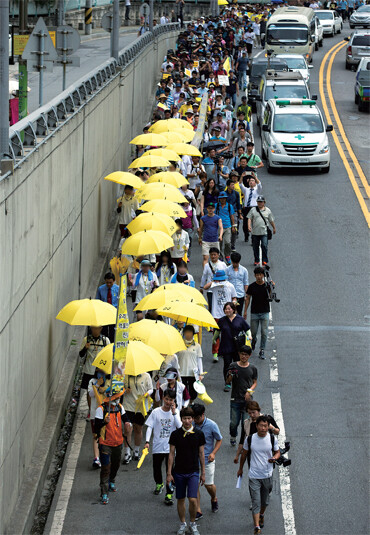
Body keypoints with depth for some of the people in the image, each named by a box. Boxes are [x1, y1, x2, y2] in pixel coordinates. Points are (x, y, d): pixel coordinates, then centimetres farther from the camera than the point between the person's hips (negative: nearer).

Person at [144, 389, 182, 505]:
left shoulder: (175, 412, 0)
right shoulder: (156, 412, -3)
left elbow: (179, 426, -12)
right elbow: (149, 427, -3)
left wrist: (174, 412, -16)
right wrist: (147, 441, -13)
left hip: (171, 447, -1)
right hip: (157, 446, 1)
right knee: (156, 468, 16)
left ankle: (169, 494, -2)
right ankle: (159, 484, 45)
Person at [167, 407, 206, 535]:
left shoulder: (199, 434, -2)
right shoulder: (175, 434, -2)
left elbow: (201, 454, 6)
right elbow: (171, 454, 2)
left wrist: (203, 473, 6)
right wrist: (169, 473, -1)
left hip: (193, 472, -1)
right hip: (179, 472, 1)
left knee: (193, 499, -11)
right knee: (180, 500, 8)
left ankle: (193, 524, 8)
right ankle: (182, 524, 24)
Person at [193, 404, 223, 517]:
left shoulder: (211, 425, -12)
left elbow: (219, 440, 0)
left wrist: (213, 453, -13)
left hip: (207, 460, -2)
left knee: (209, 485, 1)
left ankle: (214, 499, 35)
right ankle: (198, 511, 5)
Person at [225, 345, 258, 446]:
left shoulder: (252, 368, 3)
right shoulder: (233, 366, 0)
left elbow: (255, 383, 11)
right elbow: (228, 382, 6)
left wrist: (250, 390, -7)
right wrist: (231, 375, -16)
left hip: (247, 399, 0)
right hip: (235, 399, 0)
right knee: (234, 422, 2)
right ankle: (233, 437, 31)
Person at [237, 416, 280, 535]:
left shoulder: (272, 439, -5)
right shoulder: (249, 439, -7)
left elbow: (277, 452, 9)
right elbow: (244, 454, 8)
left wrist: (274, 458, -15)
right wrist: (240, 469, 18)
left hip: (267, 475, 2)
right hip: (254, 476, -2)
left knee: (265, 501, 19)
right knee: (256, 502, -9)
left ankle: (261, 515, 48)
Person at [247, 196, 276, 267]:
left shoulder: (267, 210, 8)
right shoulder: (253, 210, 6)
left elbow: (271, 220, 16)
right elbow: (249, 218, 1)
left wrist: (274, 228, 24)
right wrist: (249, 226, -14)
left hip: (264, 232, -1)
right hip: (255, 232, 1)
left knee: (264, 246, -11)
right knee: (255, 247, 8)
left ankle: (265, 261, -3)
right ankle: (256, 261, 19)